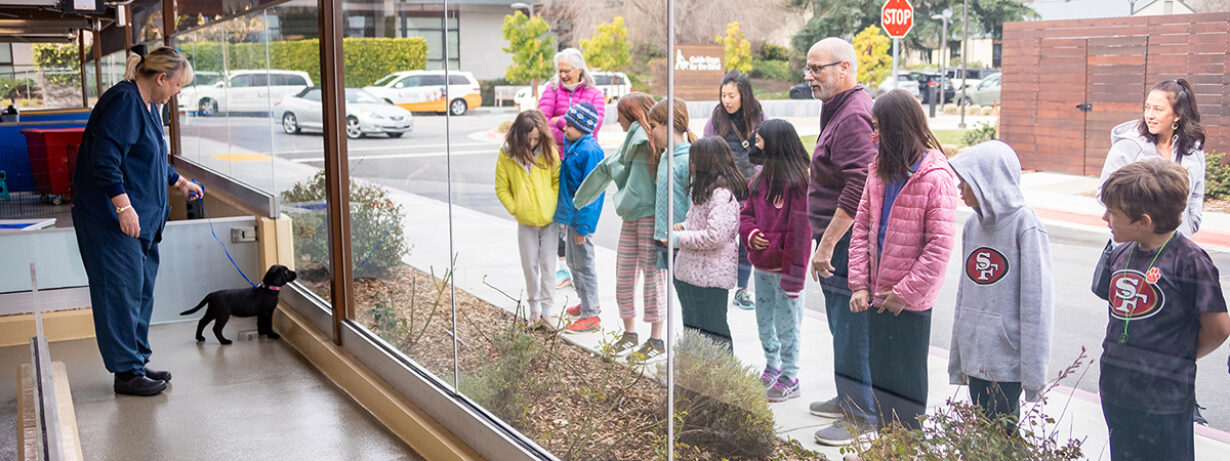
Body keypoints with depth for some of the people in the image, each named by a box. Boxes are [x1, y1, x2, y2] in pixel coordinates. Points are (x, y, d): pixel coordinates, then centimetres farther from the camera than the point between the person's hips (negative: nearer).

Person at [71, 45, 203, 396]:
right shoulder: (124, 102, -17)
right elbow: (104, 159, -25)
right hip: (110, 219, -11)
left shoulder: (147, 105, 15)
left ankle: (138, 362, 24)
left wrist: (179, 182, 33)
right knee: (121, 292, -5)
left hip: (141, 220, 11)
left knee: (141, 291, 14)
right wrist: (123, 206, -29)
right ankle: (127, 372, 2)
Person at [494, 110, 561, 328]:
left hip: (549, 220, 0)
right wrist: (515, 210, -6)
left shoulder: (549, 152, -6)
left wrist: (554, 207, -6)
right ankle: (534, 308, 22)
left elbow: (558, 180, 3)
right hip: (525, 223, 0)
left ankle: (547, 309, 13)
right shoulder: (507, 155, -7)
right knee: (530, 266, 8)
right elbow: (502, 189, 0)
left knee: (548, 265, 3)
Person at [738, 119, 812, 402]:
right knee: (764, 320, 20)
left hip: (783, 267, -8)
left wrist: (794, 273, -21)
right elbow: (747, 213, 17)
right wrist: (750, 233, -6)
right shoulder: (761, 180, 8)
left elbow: (800, 231, -20)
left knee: (786, 323, 3)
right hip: (761, 265, 8)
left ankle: (789, 379, 15)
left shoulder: (795, 183, -18)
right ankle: (772, 367, 37)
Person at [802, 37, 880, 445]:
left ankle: (863, 416, 8)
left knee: (851, 328, -3)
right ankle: (848, 399, 33)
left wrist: (827, 243, -24)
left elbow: (858, 189, -26)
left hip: (847, 243, -11)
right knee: (841, 325, 20)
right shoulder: (840, 111, 17)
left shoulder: (854, 116, -18)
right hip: (839, 242, 11)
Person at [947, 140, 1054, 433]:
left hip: (1007, 358, -6)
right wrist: (957, 359, 15)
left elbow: (1036, 299, -14)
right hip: (974, 356, 7)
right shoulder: (973, 224, 8)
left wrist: (1033, 370, -15)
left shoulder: (1024, 224, -13)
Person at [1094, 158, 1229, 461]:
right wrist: (1123, 356, 10)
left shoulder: (1189, 260, -16)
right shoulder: (1122, 254, 4)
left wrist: (1178, 358, 1)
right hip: (1115, 391, 7)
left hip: (1163, 400, -7)